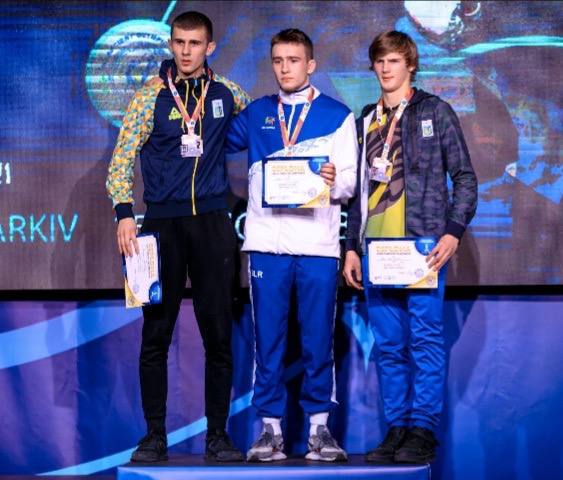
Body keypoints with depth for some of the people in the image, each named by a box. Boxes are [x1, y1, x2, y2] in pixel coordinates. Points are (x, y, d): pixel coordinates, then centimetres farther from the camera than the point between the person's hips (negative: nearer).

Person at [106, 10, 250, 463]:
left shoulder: (228, 94, 6)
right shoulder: (151, 95, 0)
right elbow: (121, 159, -2)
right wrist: (125, 213, -13)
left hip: (213, 224, 1)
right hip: (163, 223, -1)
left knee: (218, 334, 1)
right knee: (156, 333, 1)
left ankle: (217, 434, 9)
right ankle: (154, 435, 8)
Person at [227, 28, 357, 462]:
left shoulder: (338, 115, 7)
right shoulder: (256, 114, 14)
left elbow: (351, 183, 3)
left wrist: (334, 181, -18)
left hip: (318, 243, -1)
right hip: (267, 242, 2)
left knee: (318, 340, 0)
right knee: (269, 339, 1)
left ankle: (319, 426, 8)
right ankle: (271, 427, 6)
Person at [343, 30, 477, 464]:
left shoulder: (435, 112, 4)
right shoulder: (366, 120, 18)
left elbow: (465, 177, 2)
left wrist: (453, 231, -10)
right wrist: (351, 247, 14)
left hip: (422, 244, -5)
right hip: (376, 247, 5)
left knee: (425, 338, -7)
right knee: (388, 344, 5)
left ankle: (423, 431, -4)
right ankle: (396, 429, 10)